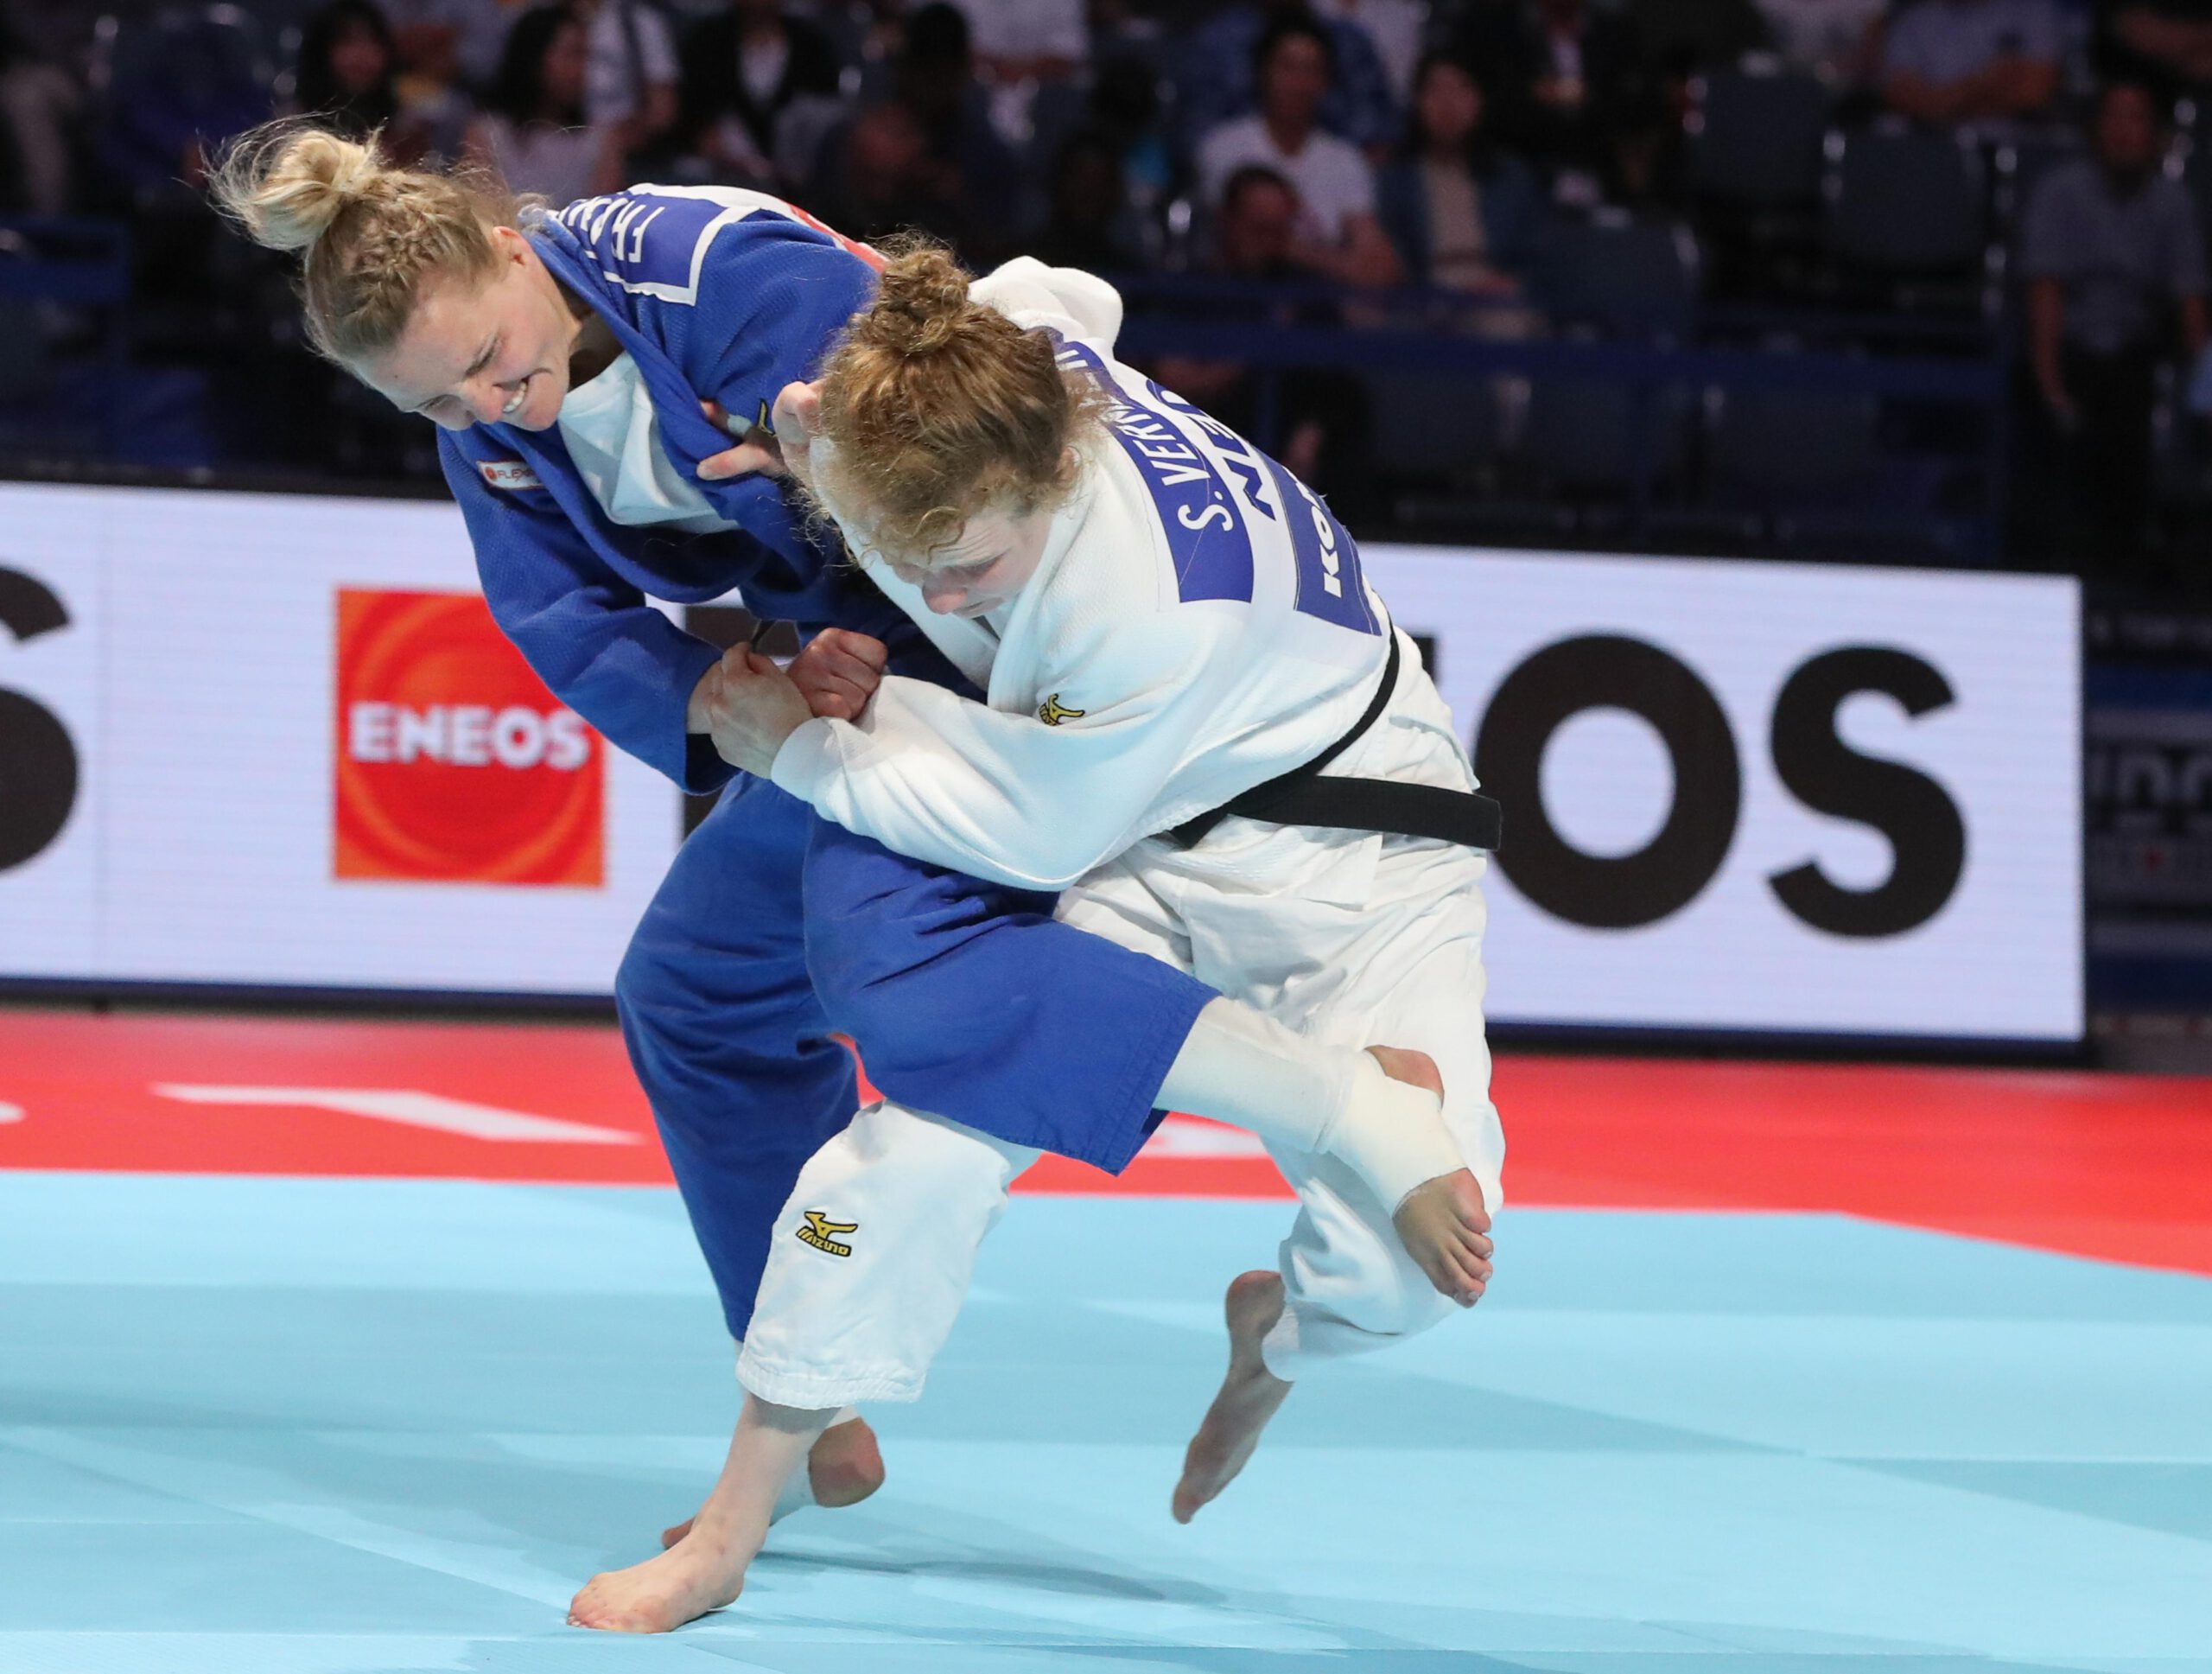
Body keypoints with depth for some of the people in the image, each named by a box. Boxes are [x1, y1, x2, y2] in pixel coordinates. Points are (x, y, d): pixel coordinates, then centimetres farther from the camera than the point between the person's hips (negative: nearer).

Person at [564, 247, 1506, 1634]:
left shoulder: (1146, 605, -41)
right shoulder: (976, 375, -22)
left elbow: (1032, 836, -24)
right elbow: (1063, 295, 5)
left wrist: (804, 747, -14)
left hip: (1346, 839, -6)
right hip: (1139, 851, 6)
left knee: (1405, 1252, -22)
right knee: (929, 1129, -13)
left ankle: (1279, 1334, 19)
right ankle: (725, 1539, 0)